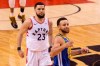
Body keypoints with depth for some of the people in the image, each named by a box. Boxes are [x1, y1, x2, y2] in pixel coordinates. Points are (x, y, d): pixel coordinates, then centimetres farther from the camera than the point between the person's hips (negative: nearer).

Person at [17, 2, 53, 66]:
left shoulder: (49, 22, -1)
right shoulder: (29, 22, -13)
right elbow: (20, 34, -3)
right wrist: (19, 49, -5)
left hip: (44, 51, 3)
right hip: (32, 52, -3)